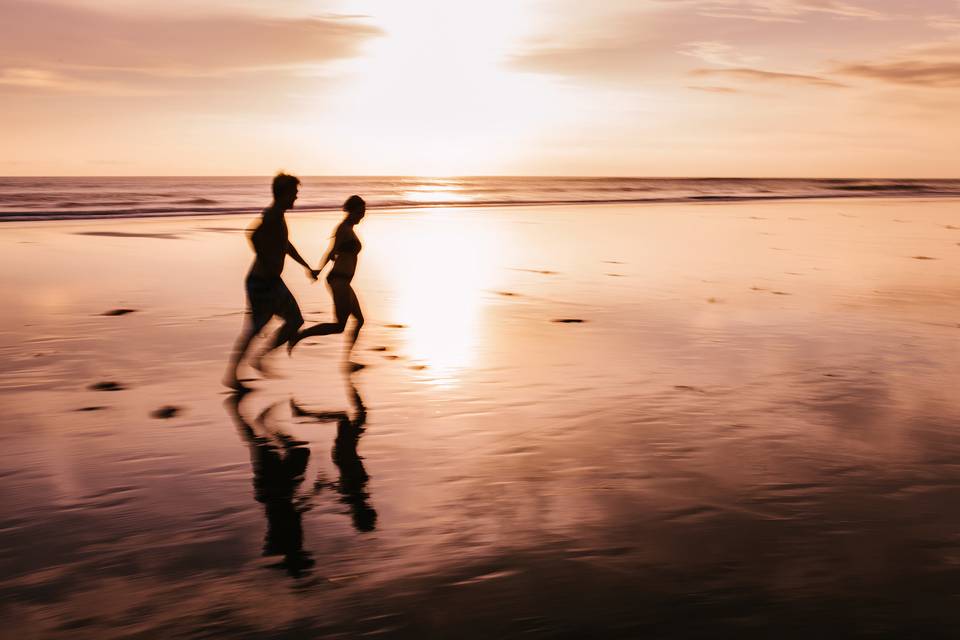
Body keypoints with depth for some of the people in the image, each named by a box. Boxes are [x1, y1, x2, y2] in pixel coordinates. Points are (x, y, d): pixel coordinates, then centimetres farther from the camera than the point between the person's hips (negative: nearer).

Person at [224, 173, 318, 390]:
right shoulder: (272, 216, -17)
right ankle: (231, 376, 7)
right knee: (252, 329, -3)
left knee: (295, 321, 12)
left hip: (273, 282, 10)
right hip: (262, 282, -10)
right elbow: (254, 235, -37)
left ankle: (259, 358, 19)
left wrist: (307, 267, 33)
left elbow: (286, 245, 29)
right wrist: (269, 263, -29)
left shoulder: (278, 216, 14)